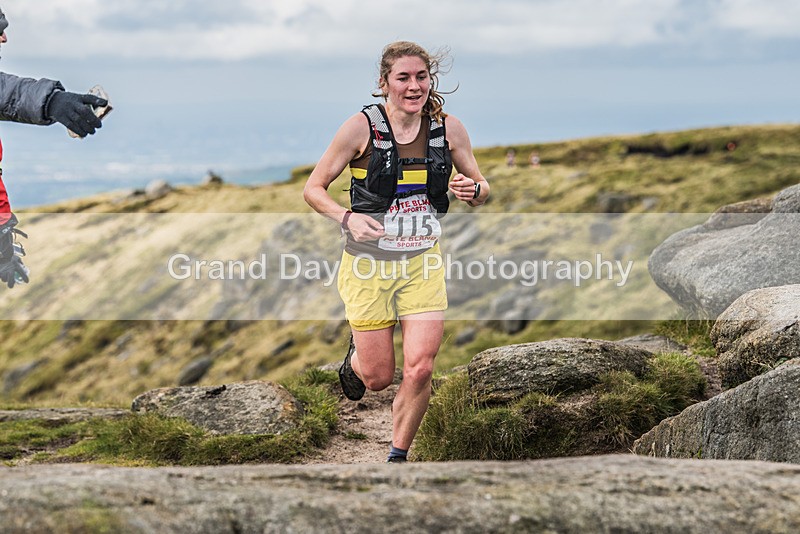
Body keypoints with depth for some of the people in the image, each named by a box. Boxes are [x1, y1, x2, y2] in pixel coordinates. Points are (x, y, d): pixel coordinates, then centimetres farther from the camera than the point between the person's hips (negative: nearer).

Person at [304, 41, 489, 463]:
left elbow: (480, 194, 10)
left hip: (423, 265, 2)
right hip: (368, 265, -2)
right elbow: (313, 188, -5)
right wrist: (347, 217, -23)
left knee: (420, 370, -11)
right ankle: (356, 353, 42)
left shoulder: (449, 128, -3)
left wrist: (473, 190, -14)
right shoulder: (362, 127, -12)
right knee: (378, 377, 3)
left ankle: (397, 458, 12)